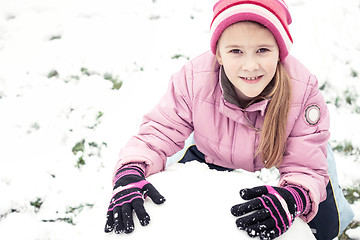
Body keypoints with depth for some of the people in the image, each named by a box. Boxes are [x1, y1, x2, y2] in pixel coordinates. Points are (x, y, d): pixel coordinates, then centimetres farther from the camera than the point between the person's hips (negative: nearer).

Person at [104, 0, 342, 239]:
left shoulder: (304, 92, -35)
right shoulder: (193, 80, -33)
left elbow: (307, 168, -32)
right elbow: (158, 133, -27)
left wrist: (292, 198, -57)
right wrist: (130, 174, -49)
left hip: (276, 169, -1)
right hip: (210, 160, 1)